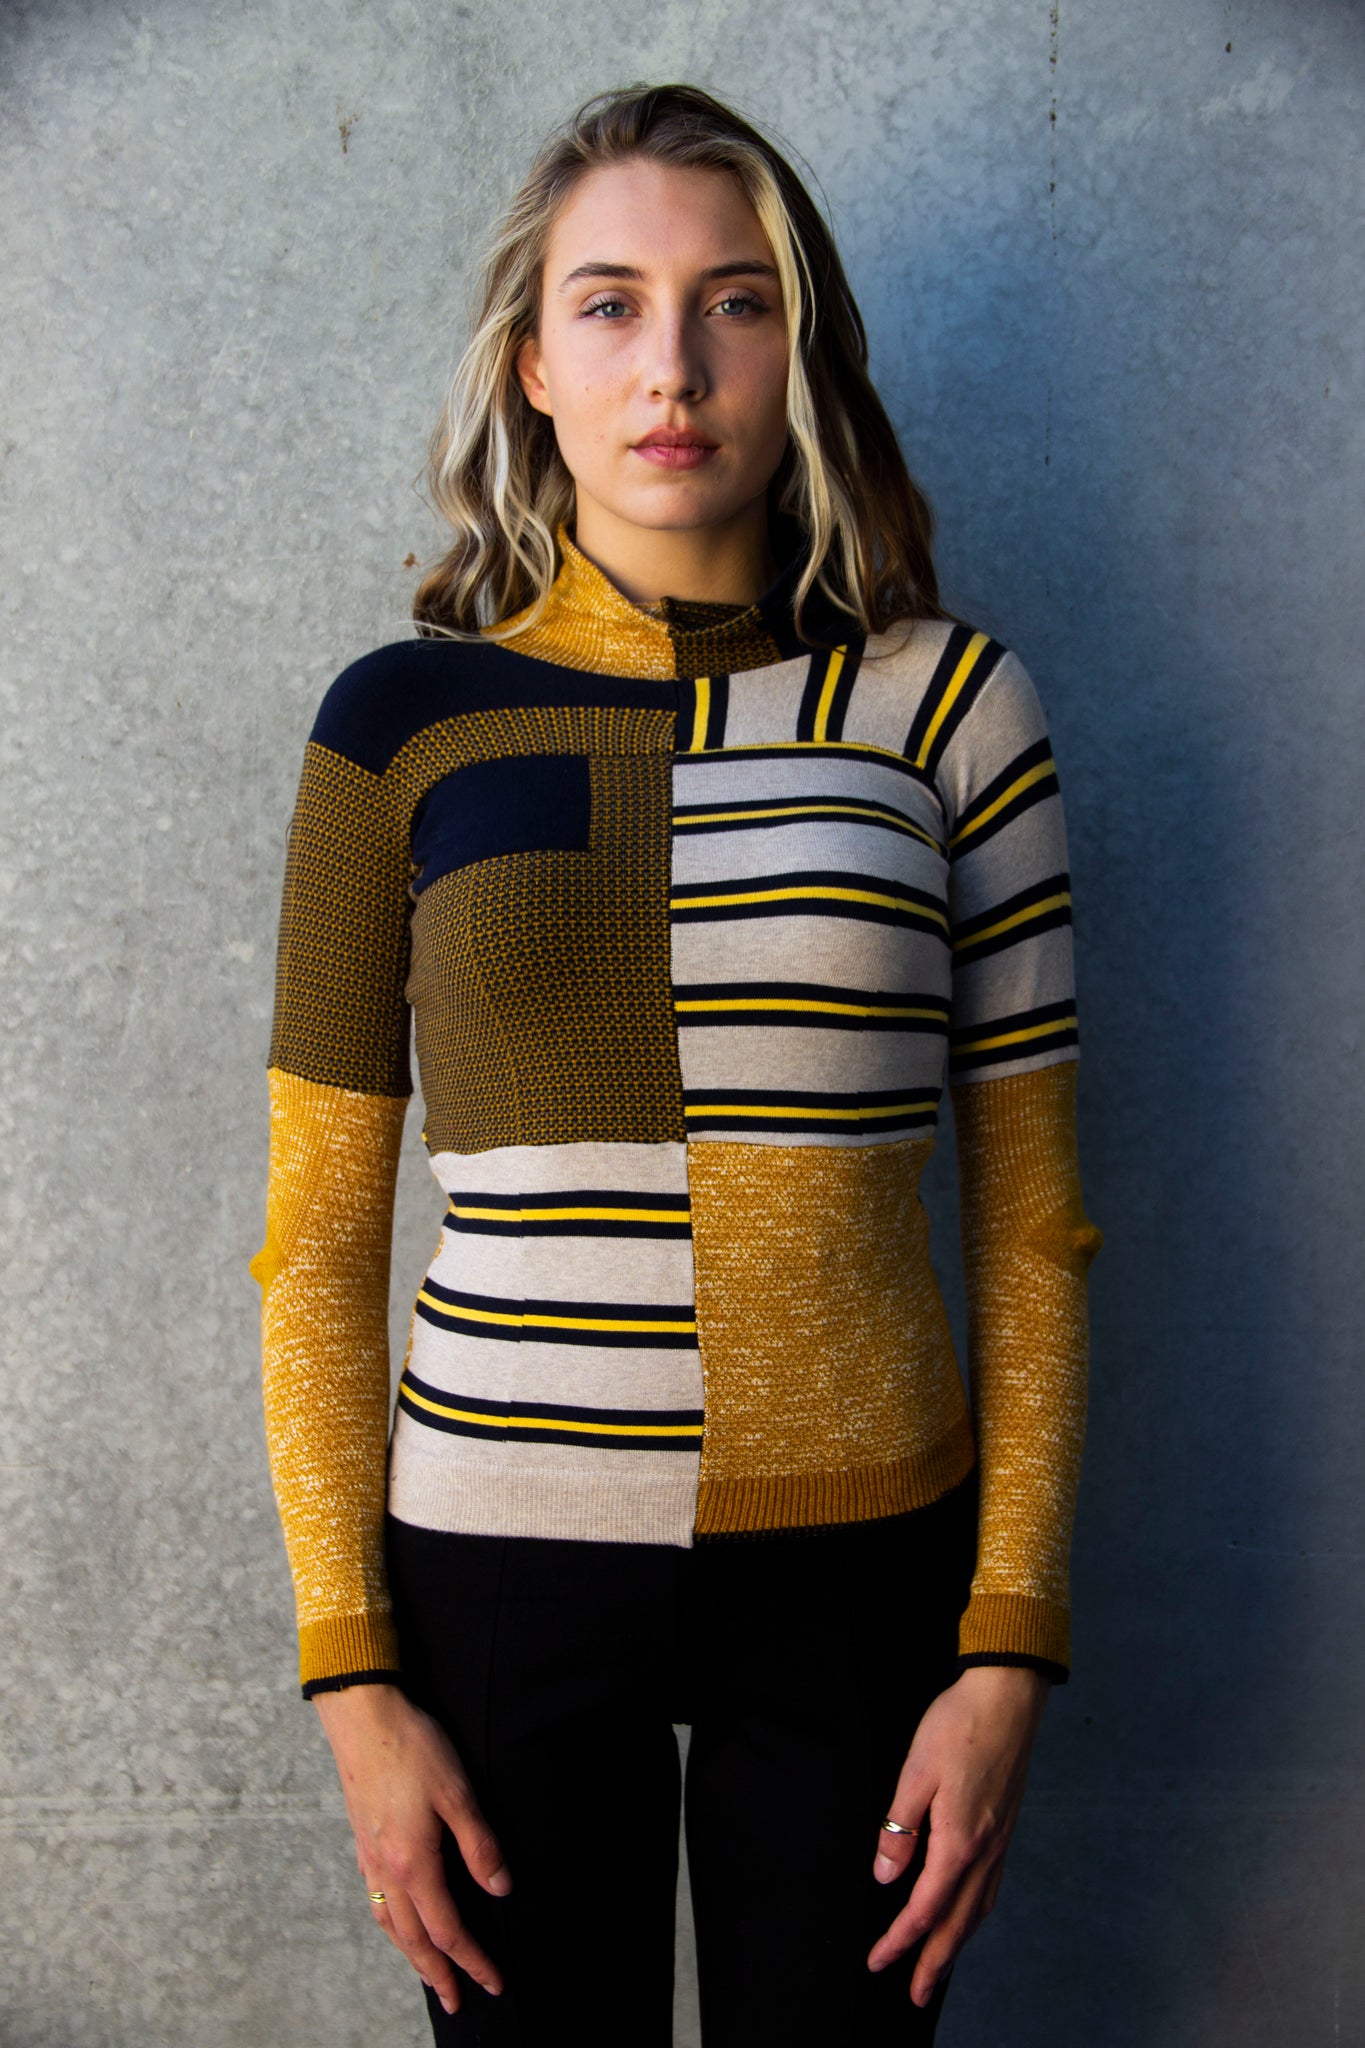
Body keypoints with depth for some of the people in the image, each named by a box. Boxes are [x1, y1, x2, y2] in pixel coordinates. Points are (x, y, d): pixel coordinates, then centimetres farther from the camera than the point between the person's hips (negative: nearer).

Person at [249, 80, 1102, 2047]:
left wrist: (1013, 1643, -4)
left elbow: (1032, 1224, 1)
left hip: (861, 1569, 1)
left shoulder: (946, 705, -1)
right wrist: (353, 1677, -3)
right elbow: (317, 1242, 0)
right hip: (502, 1562, 0)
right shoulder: (406, 720, -1)